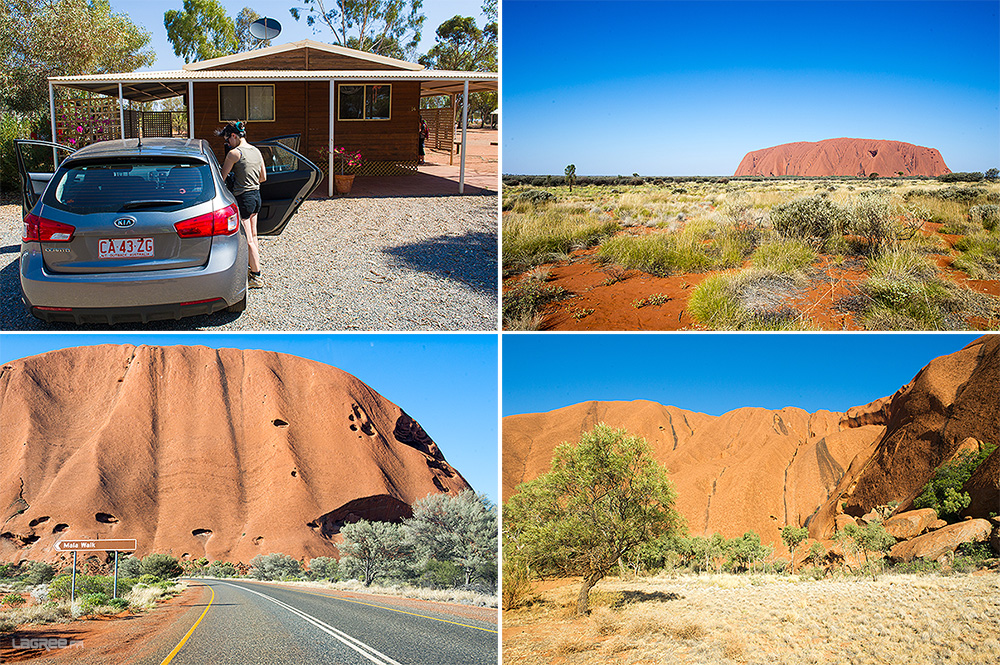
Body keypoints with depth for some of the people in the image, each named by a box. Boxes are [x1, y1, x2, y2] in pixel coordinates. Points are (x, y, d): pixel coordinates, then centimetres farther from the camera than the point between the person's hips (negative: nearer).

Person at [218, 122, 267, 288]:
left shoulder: (234, 153, -15)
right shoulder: (256, 151, 8)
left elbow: (222, 177, -9)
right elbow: (263, 177, 16)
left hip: (243, 198, -8)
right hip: (256, 195, 8)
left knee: (248, 241, -2)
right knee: (253, 236, 20)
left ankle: (257, 277, 1)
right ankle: (254, 267, 31)